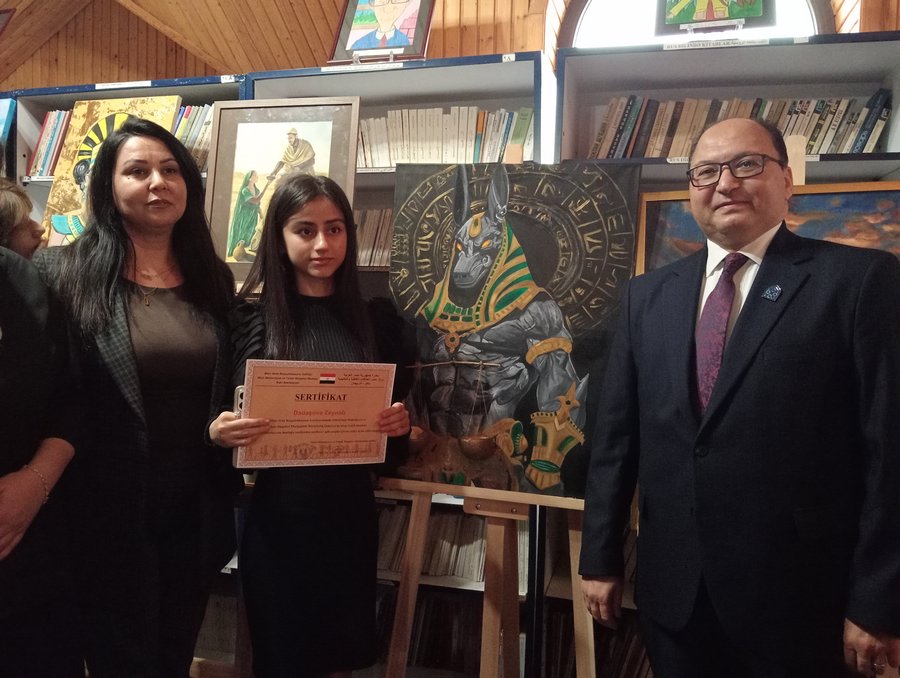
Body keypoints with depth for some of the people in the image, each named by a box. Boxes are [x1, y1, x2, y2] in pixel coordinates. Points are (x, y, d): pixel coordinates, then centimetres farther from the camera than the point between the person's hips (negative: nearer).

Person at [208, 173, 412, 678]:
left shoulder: (372, 321, 2)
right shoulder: (251, 317, -6)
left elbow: (395, 409, 8)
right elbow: (220, 416, -1)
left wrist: (401, 424, -13)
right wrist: (217, 432, -22)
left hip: (351, 513, 3)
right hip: (276, 514, -2)